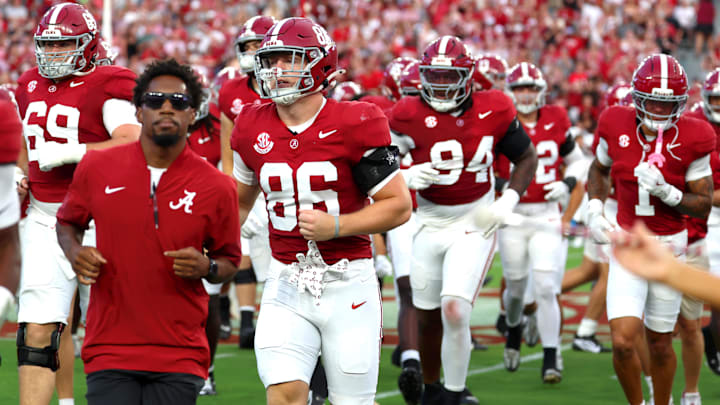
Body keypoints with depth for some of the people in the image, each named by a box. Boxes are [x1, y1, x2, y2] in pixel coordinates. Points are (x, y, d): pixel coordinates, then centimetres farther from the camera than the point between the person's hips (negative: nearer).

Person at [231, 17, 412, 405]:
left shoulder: (354, 125, -10)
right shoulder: (253, 128, 4)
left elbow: (398, 205, -9)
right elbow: (240, 201, 22)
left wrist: (336, 225, -20)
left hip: (348, 284, -3)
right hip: (286, 285, 3)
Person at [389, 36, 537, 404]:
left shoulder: (493, 111, -8)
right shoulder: (409, 116, -8)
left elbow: (526, 158, 6)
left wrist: (508, 201, -8)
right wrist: (407, 177, -22)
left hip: (474, 223, -2)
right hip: (429, 223, 2)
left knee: (455, 312, -18)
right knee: (428, 318, 12)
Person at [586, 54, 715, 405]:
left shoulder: (692, 139, -12)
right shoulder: (616, 126, -7)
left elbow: (703, 205, -8)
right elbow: (599, 169, 14)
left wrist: (665, 192, -24)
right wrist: (594, 210, -1)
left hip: (669, 245, -1)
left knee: (659, 343, 10)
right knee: (623, 342, -13)